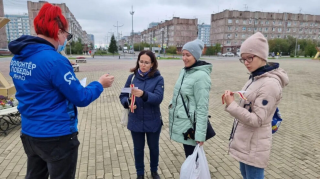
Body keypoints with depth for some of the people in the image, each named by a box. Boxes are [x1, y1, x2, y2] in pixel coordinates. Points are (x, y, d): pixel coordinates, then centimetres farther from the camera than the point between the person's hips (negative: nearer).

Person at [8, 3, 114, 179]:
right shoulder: (54, 60, -23)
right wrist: (100, 84, -2)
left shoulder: (17, 58, 3)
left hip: (29, 134, 8)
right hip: (57, 137, -8)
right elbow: (81, 99, -18)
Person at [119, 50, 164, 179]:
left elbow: (158, 98, -21)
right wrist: (128, 103, -22)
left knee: (154, 147, 18)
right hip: (136, 121, 1)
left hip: (153, 121, -1)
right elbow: (123, 96, 0)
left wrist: (143, 94, -38)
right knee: (138, 148, 17)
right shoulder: (132, 77, -3)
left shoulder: (158, 79, -9)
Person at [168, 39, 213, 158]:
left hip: (190, 126, -8)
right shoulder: (184, 71, 7)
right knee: (188, 157, 21)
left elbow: (202, 107, -21)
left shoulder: (201, 76, -19)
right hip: (181, 122, 8)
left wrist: (200, 133, -21)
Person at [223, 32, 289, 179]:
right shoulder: (255, 77, 4)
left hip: (254, 146, -8)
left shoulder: (269, 84, -23)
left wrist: (231, 105, -29)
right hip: (244, 141, 8)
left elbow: (257, 120, -23)